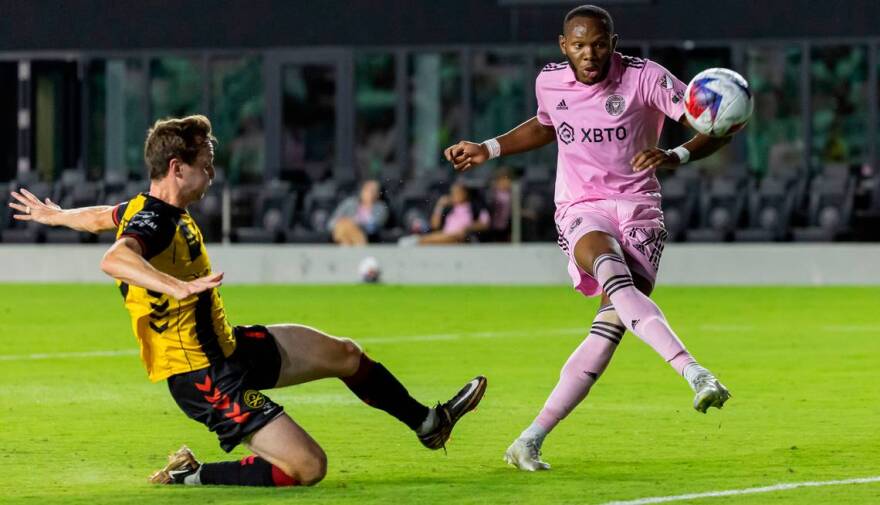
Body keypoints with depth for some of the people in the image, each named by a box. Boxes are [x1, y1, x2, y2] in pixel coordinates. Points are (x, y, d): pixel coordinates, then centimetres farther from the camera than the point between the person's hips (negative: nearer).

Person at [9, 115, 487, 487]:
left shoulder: (148, 208, 4)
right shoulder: (152, 223, -26)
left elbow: (108, 216, 27)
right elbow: (114, 258, -49)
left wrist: (55, 216, 47)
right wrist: (179, 286, -61)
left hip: (226, 347, 11)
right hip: (206, 379, -11)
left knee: (344, 354, 22)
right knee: (307, 468, -17)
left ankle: (429, 423, 42)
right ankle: (190, 477, -4)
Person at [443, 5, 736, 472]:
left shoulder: (644, 77, -8)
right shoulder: (549, 82, 4)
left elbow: (715, 129, -10)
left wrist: (675, 157, -29)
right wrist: (488, 150, 23)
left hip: (638, 210, -1)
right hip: (581, 209, 1)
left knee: (612, 323, -18)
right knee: (615, 276, -36)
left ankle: (531, 440, -11)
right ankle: (694, 373, -52)